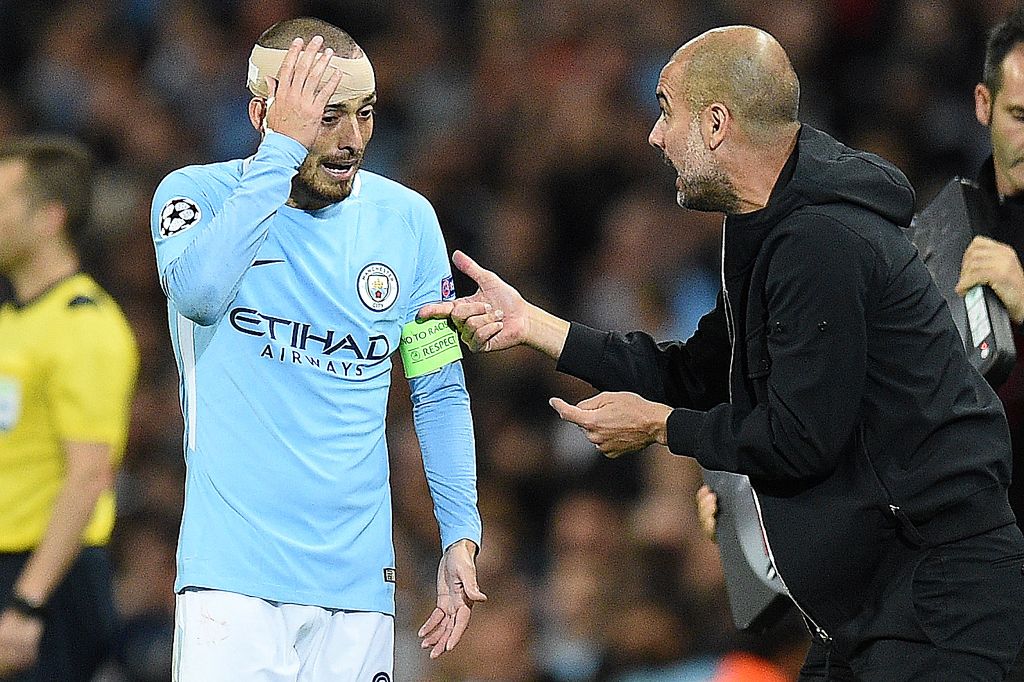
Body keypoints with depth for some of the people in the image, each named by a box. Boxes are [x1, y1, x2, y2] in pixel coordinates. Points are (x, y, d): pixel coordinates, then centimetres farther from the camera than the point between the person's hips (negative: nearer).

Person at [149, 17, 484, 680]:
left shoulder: (406, 219, 8)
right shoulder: (199, 195, -2)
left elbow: (440, 393, 15)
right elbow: (198, 292, -25)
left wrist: (461, 534, 6)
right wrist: (282, 151, -20)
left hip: (358, 576, 4)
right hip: (232, 569, -4)